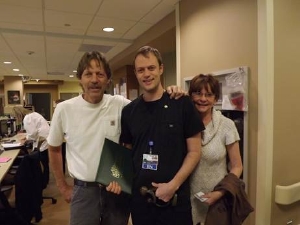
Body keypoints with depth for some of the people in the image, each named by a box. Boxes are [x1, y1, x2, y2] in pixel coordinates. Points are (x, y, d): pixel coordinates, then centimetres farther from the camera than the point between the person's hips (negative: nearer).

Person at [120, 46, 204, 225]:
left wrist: (174, 184, -15)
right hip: (139, 197, 3)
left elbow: (194, 151, -7)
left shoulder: (182, 104, -9)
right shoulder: (129, 111, 1)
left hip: (175, 198, -3)